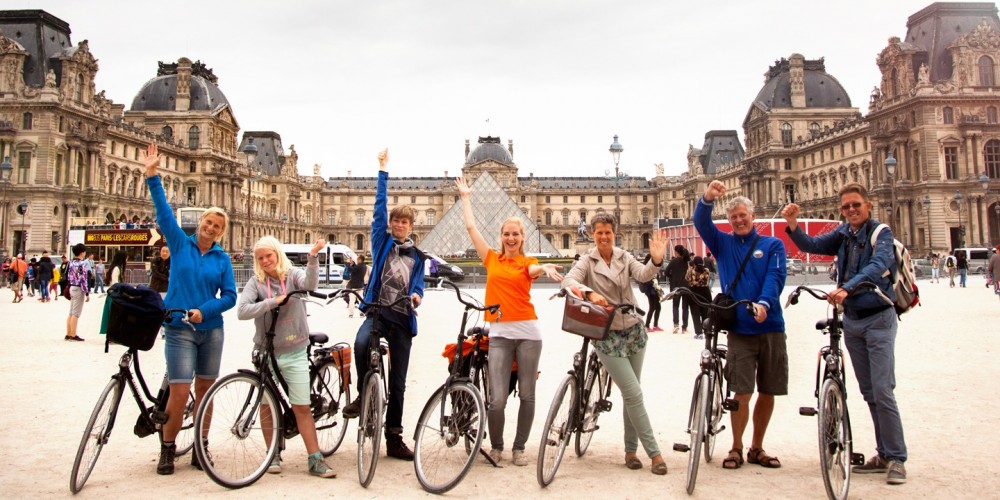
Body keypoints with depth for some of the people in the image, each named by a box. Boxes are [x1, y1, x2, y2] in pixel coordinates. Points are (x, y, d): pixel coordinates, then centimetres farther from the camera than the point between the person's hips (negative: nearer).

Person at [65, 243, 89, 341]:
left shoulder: (71, 263, 10)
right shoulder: (81, 264, -17)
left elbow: (69, 277, 14)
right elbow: (82, 279, -19)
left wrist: (70, 289, 19)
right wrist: (86, 293, -15)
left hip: (72, 288, 9)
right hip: (78, 289, -9)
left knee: (71, 313, 13)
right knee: (76, 314, -3)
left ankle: (68, 334, 17)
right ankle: (73, 335, 1)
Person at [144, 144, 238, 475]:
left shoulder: (222, 258, 5)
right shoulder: (180, 243, 3)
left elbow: (230, 296, 0)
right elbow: (163, 211, -5)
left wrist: (204, 310, -15)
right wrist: (152, 175, -12)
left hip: (211, 329, 2)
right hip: (179, 329, -2)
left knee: (205, 389, 8)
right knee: (180, 392, -8)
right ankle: (167, 449, 12)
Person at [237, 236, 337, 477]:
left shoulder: (293, 275, 0)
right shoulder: (256, 282, 0)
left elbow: (310, 284, -22)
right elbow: (242, 311, -13)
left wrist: (313, 256, -35)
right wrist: (273, 301, -20)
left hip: (294, 352, -1)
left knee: (302, 407, -1)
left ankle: (315, 459, 5)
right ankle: (274, 455, 27)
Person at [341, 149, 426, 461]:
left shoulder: (417, 256, 13)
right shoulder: (381, 241, 7)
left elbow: (418, 284, 10)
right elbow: (380, 206, 0)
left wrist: (417, 295, -14)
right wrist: (383, 171, -3)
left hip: (403, 318, 2)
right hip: (377, 311, -2)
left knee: (398, 382, 6)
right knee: (360, 343, -37)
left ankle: (394, 438, 17)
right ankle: (364, 394, -10)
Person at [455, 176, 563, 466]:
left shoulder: (528, 263, 7)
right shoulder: (492, 259, 11)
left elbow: (535, 269, -18)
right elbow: (470, 226, 13)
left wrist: (546, 268, -41)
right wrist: (466, 197, 23)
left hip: (527, 332, 0)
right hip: (499, 333, 0)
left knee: (527, 395, 6)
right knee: (497, 399, -6)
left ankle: (519, 448, 24)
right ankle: (496, 447, 19)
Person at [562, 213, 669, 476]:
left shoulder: (625, 258, 4)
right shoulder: (587, 262, -4)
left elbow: (643, 274, -15)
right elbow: (568, 281, -22)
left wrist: (656, 260, -36)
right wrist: (590, 293, -41)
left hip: (634, 331, 4)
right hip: (607, 336, -4)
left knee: (630, 395, 11)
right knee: (635, 395, -6)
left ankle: (631, 450, 24)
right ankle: (654, 452, 4)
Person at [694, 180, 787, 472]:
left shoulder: (772, 245, 6)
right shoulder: (723, 244, 8)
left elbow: (776, 277, -8)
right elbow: (701, 223, -8)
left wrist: (764, 303, -27)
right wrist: (707, 199, -28)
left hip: (771, 328, 1)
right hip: (739, 330, -1)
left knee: (768, 392, 9)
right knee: (742, 393, -3)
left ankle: (756, 448, 25)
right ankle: (736, 449, 15)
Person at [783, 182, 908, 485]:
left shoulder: (881, 233, -10)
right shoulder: (843, 235, 7)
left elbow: (877, 267, -27)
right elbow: (812, 245, -4)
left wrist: (847, 288, -42)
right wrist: (793, 225, -22)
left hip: (878, 318, -6)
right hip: (851, 321, 6)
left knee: (883, 390, -10)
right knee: (868, 393, 11)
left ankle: (896, 458, 3)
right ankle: (884, 454, 22)